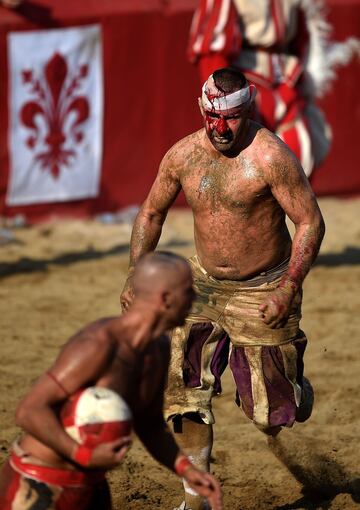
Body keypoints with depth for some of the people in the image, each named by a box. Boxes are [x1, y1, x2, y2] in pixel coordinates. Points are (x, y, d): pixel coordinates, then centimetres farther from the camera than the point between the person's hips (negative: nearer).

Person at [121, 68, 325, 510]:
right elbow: (152, 212, 10)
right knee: (185, 386, -7)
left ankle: (295, 386, 39)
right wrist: (136, 272, 0)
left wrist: (289, 289, -23)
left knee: (271, 411, 1)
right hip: (204, 283, 4)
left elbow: (310, 222, -17)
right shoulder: (183, 155, -5)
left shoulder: (270, 156, -20)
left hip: (263, 291, -4)